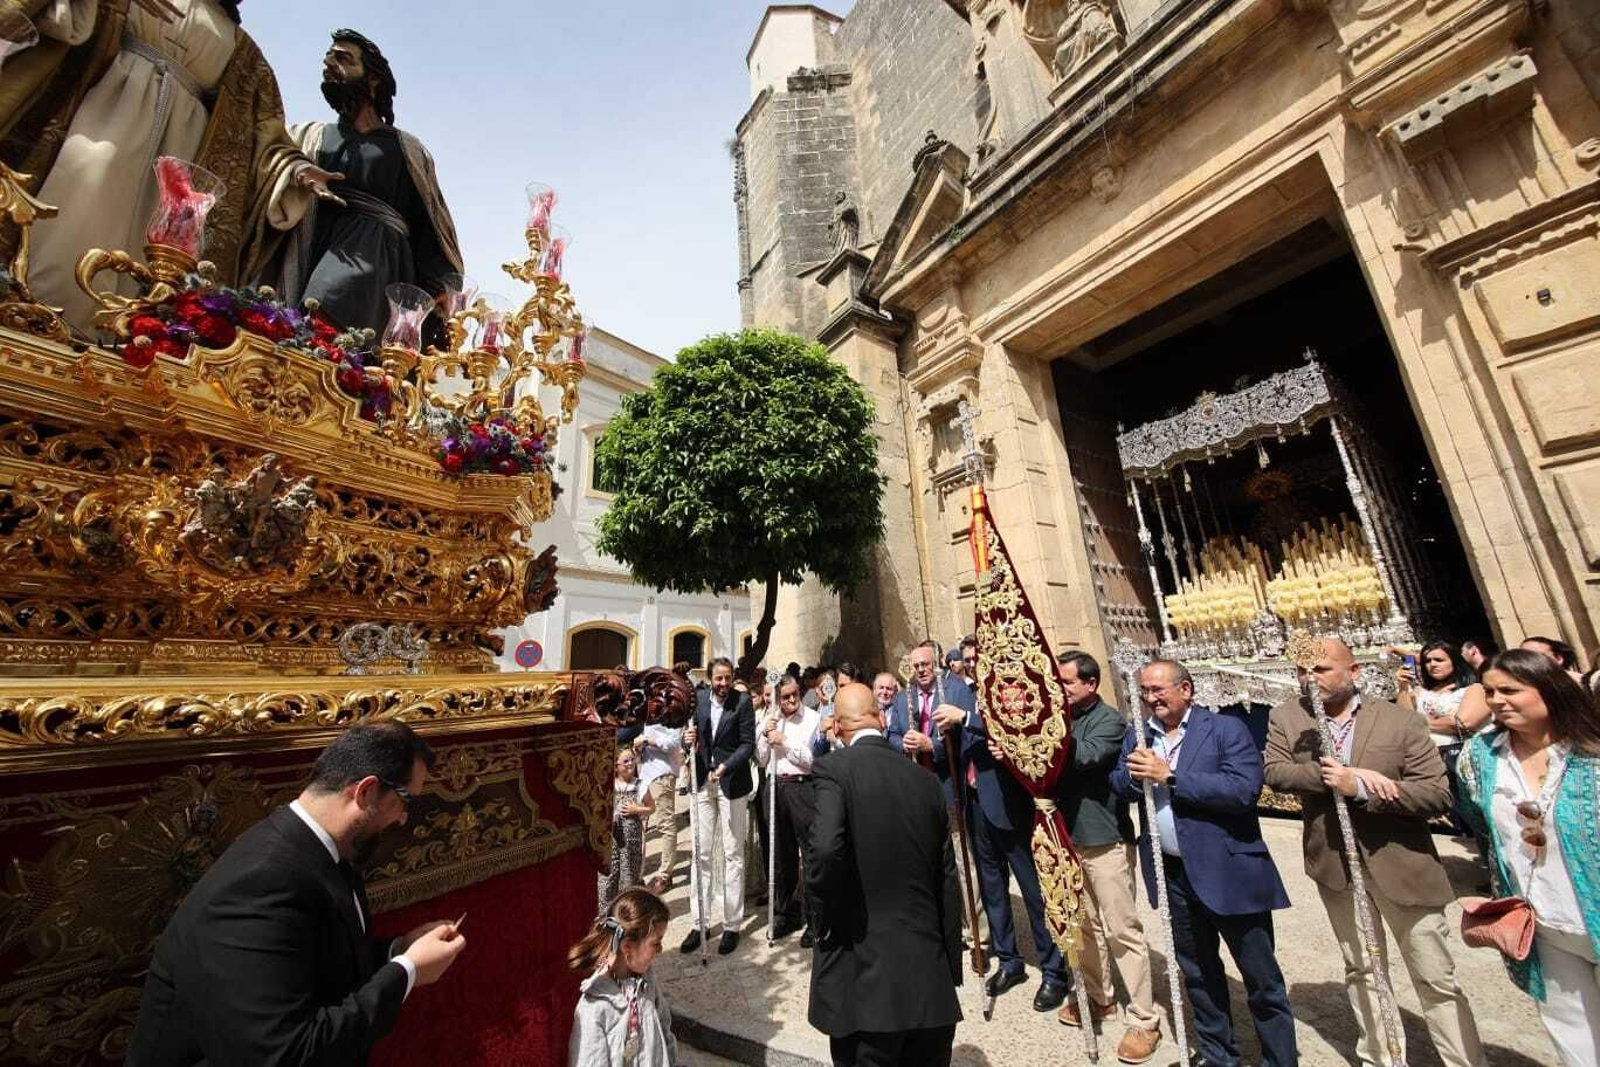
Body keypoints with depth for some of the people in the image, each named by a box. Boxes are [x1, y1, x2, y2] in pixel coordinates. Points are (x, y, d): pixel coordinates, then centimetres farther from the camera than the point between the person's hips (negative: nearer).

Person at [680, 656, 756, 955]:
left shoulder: (742, 702, -9)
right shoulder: (699, 699, 1)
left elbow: (748, 744, -9)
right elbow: (692, 736, 11)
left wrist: (725, 766, -21)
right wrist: (688, 739, -11)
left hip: (732, 783, -3)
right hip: (703, 782, 3)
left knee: (733, 855, 8)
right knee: (701, 854, 10)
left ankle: (732, 925, 20)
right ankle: (698, 923, 23)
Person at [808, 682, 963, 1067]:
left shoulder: (835, 768, -13)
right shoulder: (925, 779, 2)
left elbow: (826, 848, -29)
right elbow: (947, 883, 8)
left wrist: (827, 909, -8)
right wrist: (951, 969, 18)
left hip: (864, 975, -5)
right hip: (930, 977, 5)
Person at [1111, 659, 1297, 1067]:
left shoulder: (1226, 729, -13)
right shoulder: (1138, 733, 2)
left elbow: (1244, 789, -24)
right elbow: (1118, 786, 5)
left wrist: (1169, 775, -25)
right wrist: (1134, 774, -17)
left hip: (1229, 870, -5)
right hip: (1172, 872, 5)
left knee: (1262, 979, 11)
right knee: (1196, 970, 23)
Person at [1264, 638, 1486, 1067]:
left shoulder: (1402, 721, -11)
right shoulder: (1286, 717, -6)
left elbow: (1438, 794, -14)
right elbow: (1273, 770, -15)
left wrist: (1358, 787, -24)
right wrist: (1330, 775, -27)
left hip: (1402, 865, -2)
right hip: (1335, 865, 3)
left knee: (1437, 980, 11)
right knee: (1360, 970, 20)